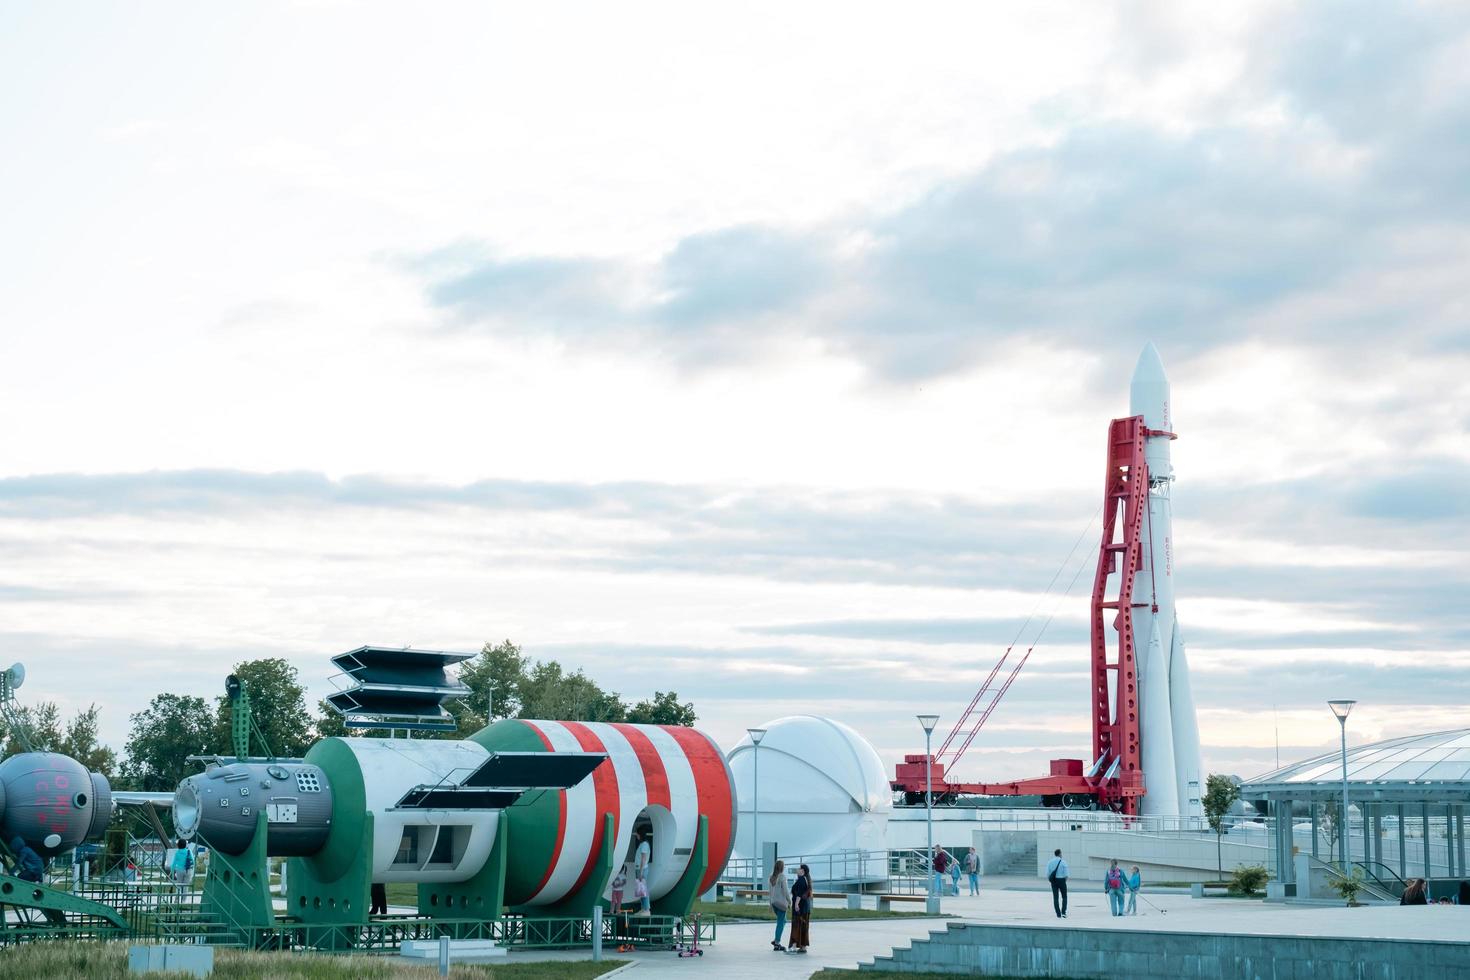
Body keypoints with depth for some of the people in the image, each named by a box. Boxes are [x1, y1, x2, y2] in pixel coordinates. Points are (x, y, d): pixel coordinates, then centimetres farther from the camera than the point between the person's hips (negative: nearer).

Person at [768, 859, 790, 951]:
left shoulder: (772, 877, 8)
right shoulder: (782, 876, -13)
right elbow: (785, 891, -14)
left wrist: (770, 904, 20)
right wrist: (790, 902, -6)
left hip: (774, 902, 7)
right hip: (781, 902, -7)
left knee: (783, 921, 20)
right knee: (780, 923, -1)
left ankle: (776, 940, 13)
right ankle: (777, 944, -1)